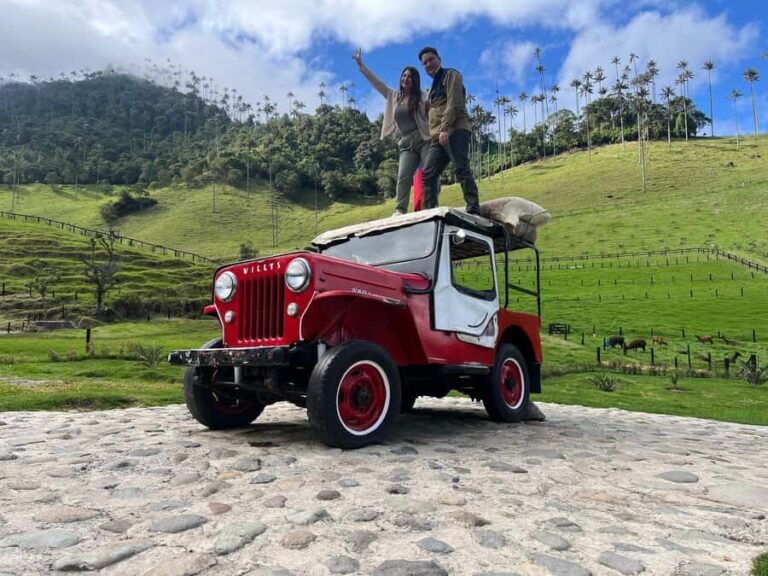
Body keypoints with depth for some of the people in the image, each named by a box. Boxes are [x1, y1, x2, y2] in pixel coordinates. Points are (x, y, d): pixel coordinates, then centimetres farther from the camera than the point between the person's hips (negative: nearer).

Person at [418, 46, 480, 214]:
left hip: (454, 131, -8)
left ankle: (474, 210, -21)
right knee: (428, 174, -4)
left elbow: (454, 103, -10)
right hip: (437, 137, 8)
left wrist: (445, 128, -21)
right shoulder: (434, 85, 31)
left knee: (462, 170, -17)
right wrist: (435, 133, 14)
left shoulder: (450, 75, 6)